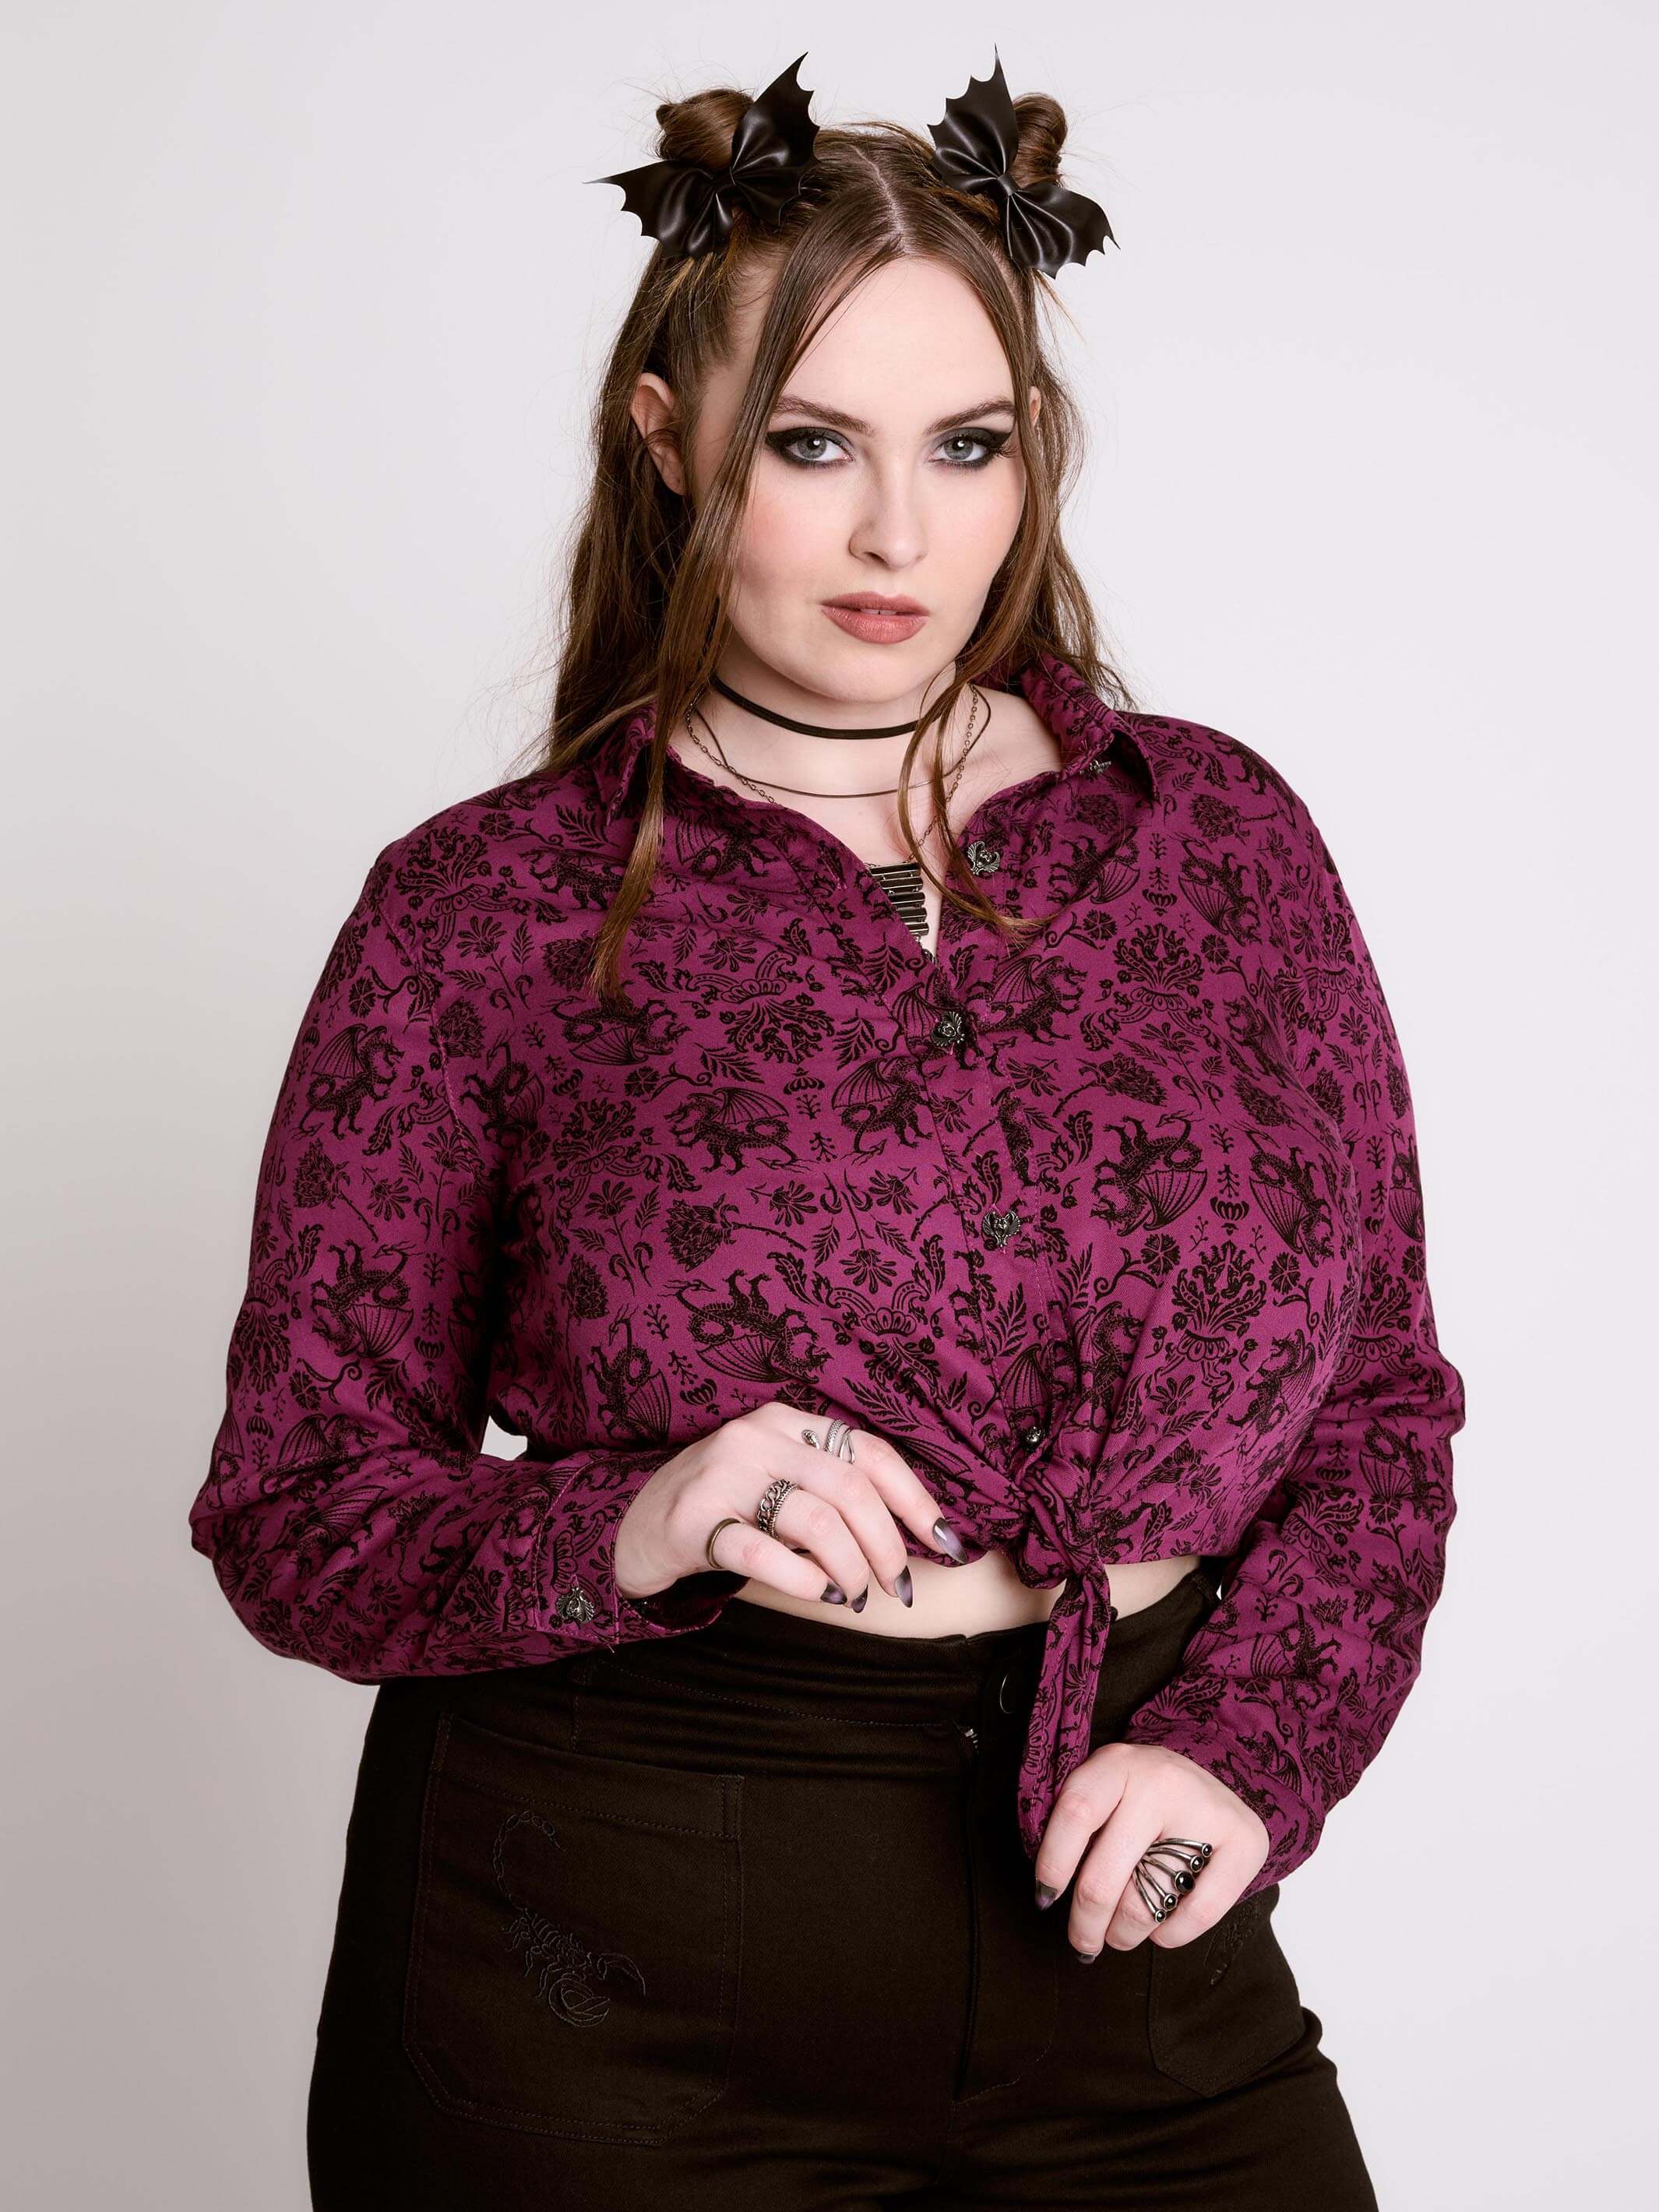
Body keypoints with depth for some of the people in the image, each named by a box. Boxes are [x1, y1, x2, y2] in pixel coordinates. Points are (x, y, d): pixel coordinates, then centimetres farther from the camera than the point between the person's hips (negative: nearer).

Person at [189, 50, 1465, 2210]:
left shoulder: (1219, 834, 3)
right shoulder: (482, 908, -4)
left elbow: (1380, 1402, 7)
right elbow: (296, 1511, -3)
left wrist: (1253, 1741, -8)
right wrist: (630, 1531, -21)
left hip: (1120, 1926, 2)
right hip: (614, 1981, -2)